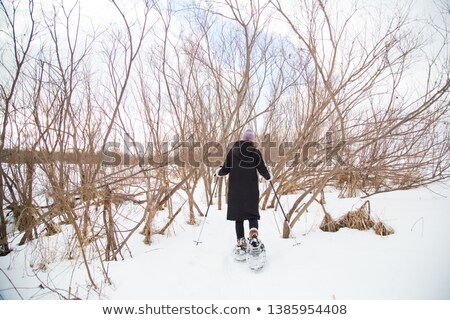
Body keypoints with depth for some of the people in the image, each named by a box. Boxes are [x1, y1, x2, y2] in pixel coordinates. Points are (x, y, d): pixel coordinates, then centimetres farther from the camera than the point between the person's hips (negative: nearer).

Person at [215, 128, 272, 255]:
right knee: (252, 214, 9)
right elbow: (263, 170, 0)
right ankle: (253, 234, -17)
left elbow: (225, 169, -2)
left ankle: (241, 242, 10)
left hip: (235, 190, 0)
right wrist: (269, 176, 22)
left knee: (238, 216, 9)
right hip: (252, 190, 0)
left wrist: (218, 172, 20)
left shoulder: (233, 151, 0)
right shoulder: (256, 152, -1)